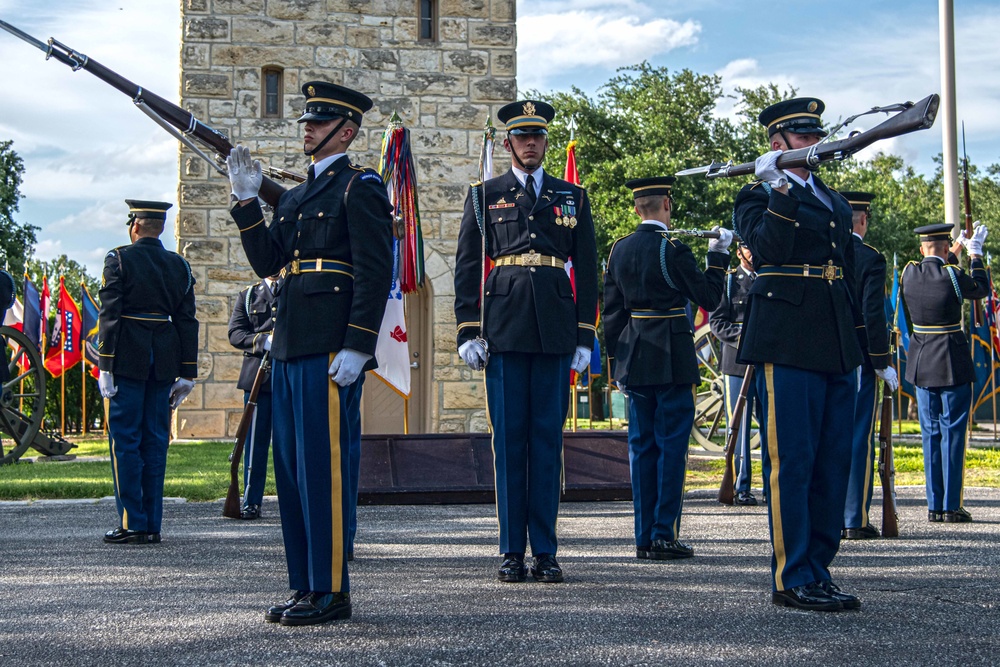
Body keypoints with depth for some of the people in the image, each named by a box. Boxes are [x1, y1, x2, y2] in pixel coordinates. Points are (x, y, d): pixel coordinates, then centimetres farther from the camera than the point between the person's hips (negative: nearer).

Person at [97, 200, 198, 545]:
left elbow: (109, 315, -9)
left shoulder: (119, 260, -4)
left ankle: (132, 523, -1)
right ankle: (152, 525, 10)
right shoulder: (180, 265, 9)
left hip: (127, 360, -4)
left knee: (125, 441, 0)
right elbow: (187, 321, 8)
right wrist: (187, 373, 10)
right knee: (155, 442, 8)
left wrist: (104, 366, -8)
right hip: (164, 362, 4)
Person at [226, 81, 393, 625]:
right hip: (289, 348, 9)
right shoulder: (294, 197, 22)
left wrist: (357, 347, -19)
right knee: (291, 466, 10)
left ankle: (331, 591, -1)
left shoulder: (360, 188, -5)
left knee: (325, 466, -7)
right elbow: (266, 262, 16)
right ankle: (304, 586, 18)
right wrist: (247, 201, 8)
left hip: (331, 351, -9)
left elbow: (375, 274, -12)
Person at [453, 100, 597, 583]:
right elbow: (467, 267, 7)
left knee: (548, 438, 2)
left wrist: (585, 336, 5)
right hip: (504, 328, -1)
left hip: (555, 332, 1)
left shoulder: (572, 198, 14)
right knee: (509, 437, 0)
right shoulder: (484, 196, 10)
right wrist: (468, 331, -1)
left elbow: (586, 270, 12)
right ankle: (513, 551, 6)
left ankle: (545, 552, 7)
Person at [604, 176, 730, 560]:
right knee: (672, 445, 0)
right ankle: (664, 535, 0)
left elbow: (611, 311, 10)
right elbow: (709, 297, -5)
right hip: (671, 360, -6)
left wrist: (617, 360, 16)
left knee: (642, 446, 9)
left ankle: (644, 537, 12)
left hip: (633, 359, 6)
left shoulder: (619, 250, 7)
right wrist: (718, 254, 6)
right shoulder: (672, 250, -11)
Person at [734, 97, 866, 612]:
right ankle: (793, 579, -1)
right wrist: (780, 191, -20)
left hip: (836, 346, 7)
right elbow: (768, 250, -17)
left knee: (832, 462, 8)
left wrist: (857, 348, 21)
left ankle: (818, 570, 16)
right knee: (791, 460, -6)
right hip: (788, 343, -7)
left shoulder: (834, 201, 22)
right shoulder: (757, 197, 2)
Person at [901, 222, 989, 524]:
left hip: (921, 363, 5)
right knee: (953, 433, -1)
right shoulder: (952, 275, -13)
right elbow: (981, 289, 6)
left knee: (931, 433, 10)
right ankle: (951, 507, -1)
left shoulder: (908, 273, 0)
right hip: (952, 363, -5)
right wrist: (975, 254, 18)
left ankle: (934, 506, 11)